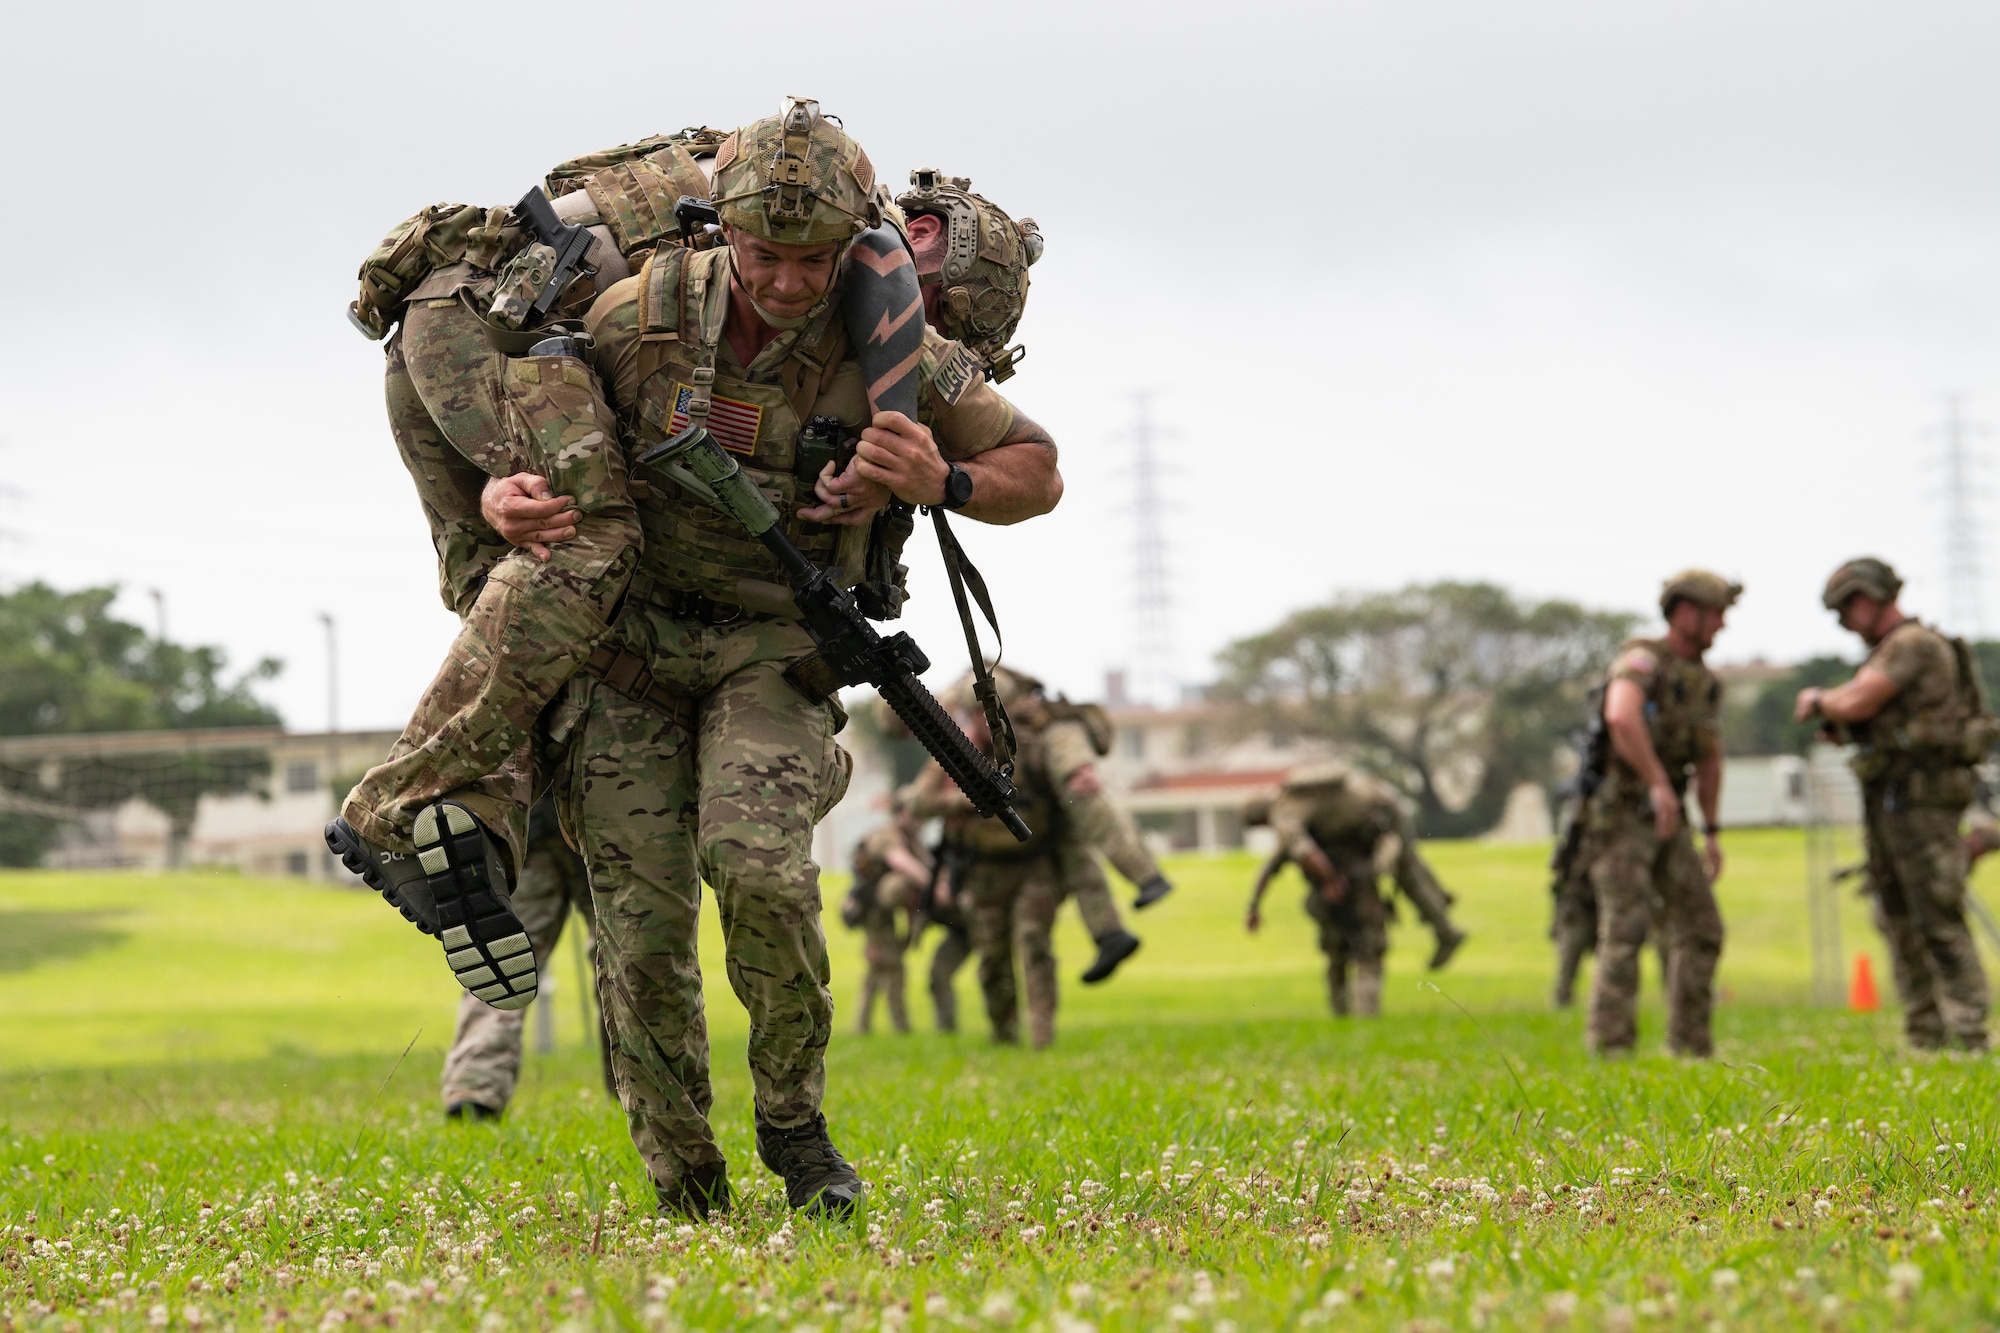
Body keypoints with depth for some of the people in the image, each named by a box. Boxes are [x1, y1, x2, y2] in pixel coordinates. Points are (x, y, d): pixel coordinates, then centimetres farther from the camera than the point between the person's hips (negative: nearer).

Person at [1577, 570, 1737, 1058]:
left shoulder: (1704, 683, 12)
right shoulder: (1642, 660, -14)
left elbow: (1709, 757, 24)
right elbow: (1621, 716, -35)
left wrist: (1713, 831, 21)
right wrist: (1659, 783, -35)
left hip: (1664, 819, 8)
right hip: (1618, 813, -8)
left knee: (1700, 928, 4)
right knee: (1626, 929, -16)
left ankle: (1692, 1048, 10)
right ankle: (1612, 1050, -16)